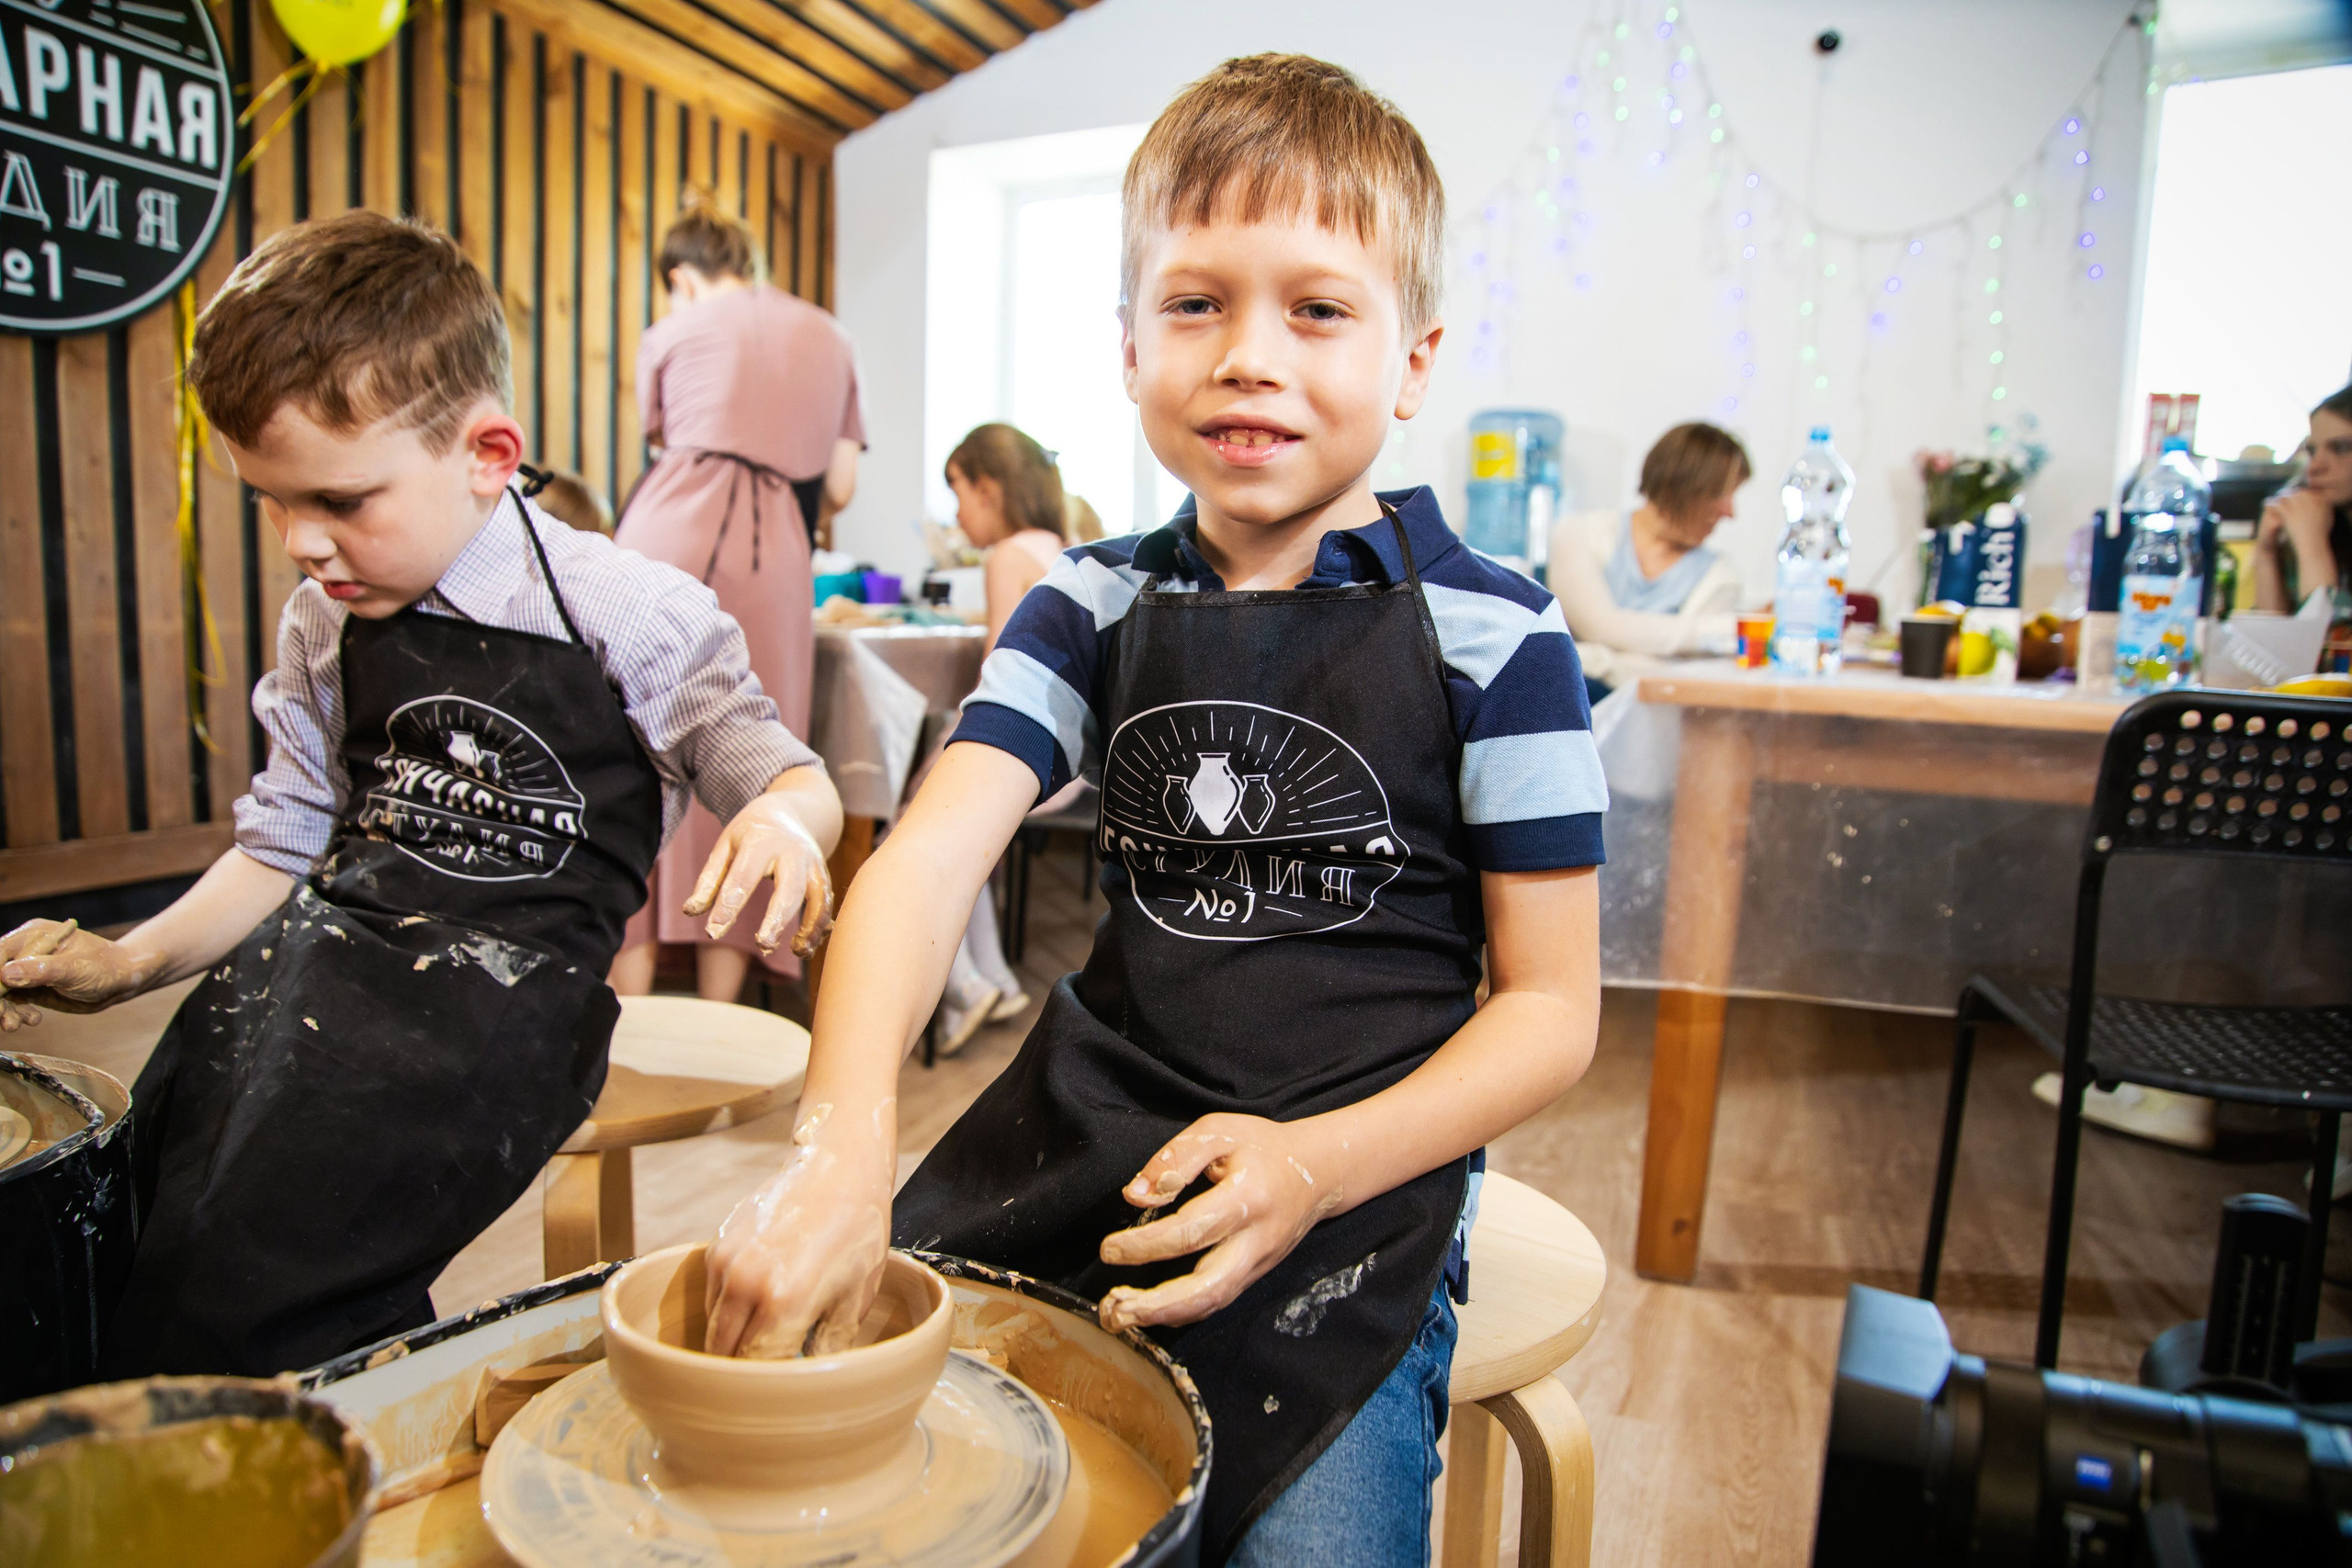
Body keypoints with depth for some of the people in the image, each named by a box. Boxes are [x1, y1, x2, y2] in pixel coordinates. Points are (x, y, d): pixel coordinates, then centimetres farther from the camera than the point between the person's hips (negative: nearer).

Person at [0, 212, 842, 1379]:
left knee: (230, 1296, -18)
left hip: (505, 979, -6)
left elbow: (785, 775, -4)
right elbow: (285, 845, 18)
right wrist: (131, 961, 7)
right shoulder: (322, 629, 10)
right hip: (329, 943, 7)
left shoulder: (630, 615, -8)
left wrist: (783, 818, -27)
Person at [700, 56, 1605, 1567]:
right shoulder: (1097, 603, 2)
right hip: (1087, 1140, 3)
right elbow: (935, 850, -12)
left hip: (1355, 1176, -2)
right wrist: (843, 1144, -29)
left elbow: (1551, 1005, -5)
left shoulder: (1493, 635, -8)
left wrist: (1317, 1165, -21)